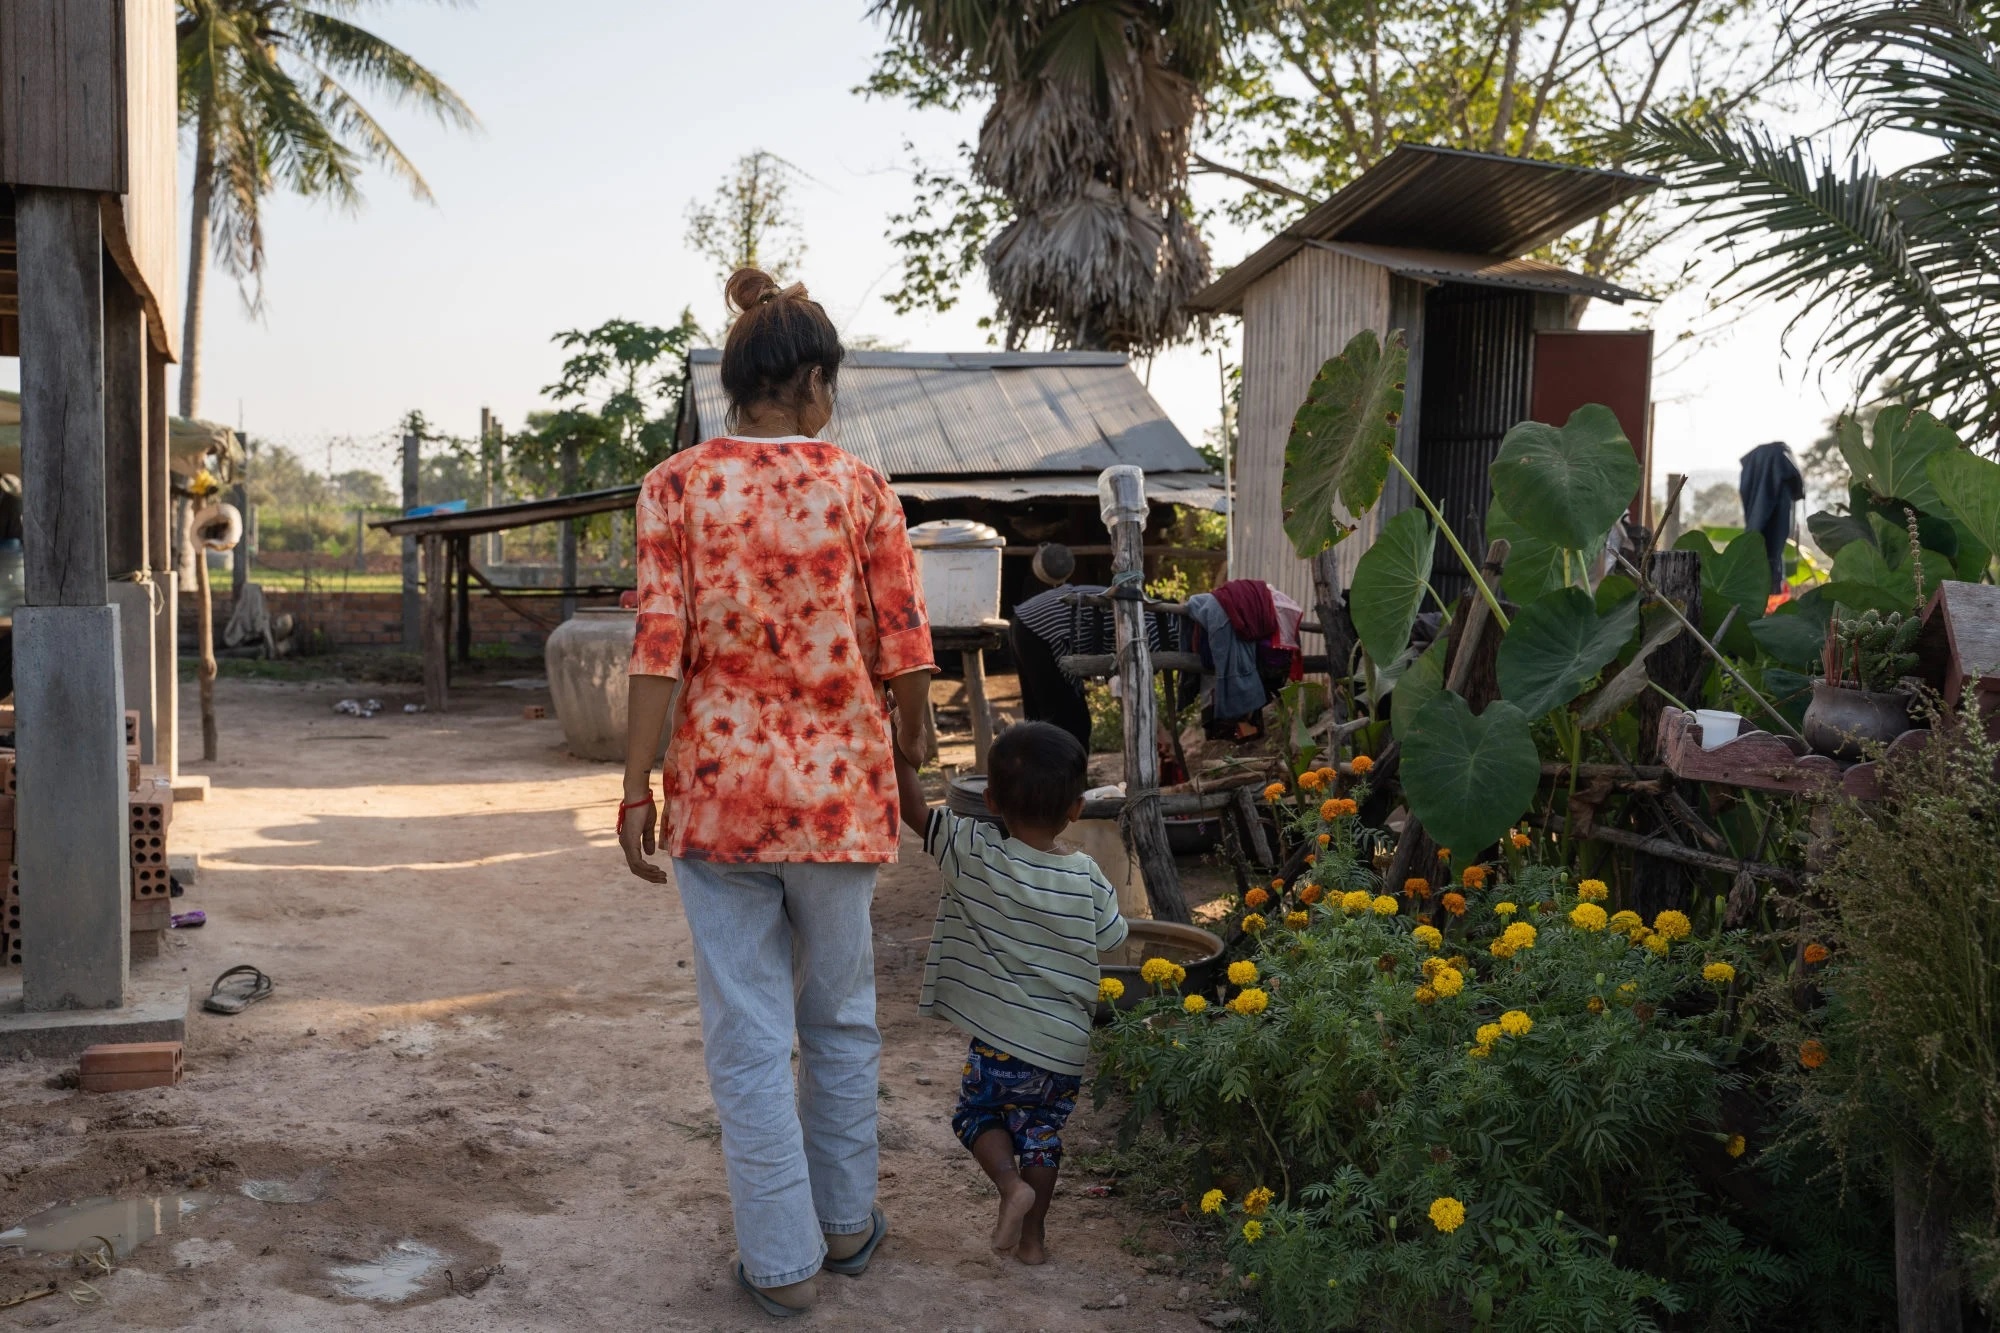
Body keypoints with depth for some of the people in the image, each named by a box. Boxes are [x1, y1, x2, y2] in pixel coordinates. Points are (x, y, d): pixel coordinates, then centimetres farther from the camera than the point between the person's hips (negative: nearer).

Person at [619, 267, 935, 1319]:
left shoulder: (677, 486, -3)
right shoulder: (859, 488, -3)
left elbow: (661, 646, -8)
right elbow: (903, 649, -2)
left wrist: (636, 790, -2)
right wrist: (911, 750, 14)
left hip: (720, 787, 0)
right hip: (839, 787, 1)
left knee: (749, 1033, 9)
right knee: (840, 1017, 19)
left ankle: (782, 1260, 17)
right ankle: (847, 1222, 33)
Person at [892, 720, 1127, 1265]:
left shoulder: (973, 853, -13)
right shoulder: (1088, 879, -4)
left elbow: (912, 808, -8)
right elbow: (1110, 940, 11)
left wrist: (898, 750, 1)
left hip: (998, 1043, -3)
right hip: (1066, 1046, 3)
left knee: (977, 1114, 21)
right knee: (1041, 1132, 22)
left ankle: (1010, 1182, -3)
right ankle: (1033, 1235, 25)